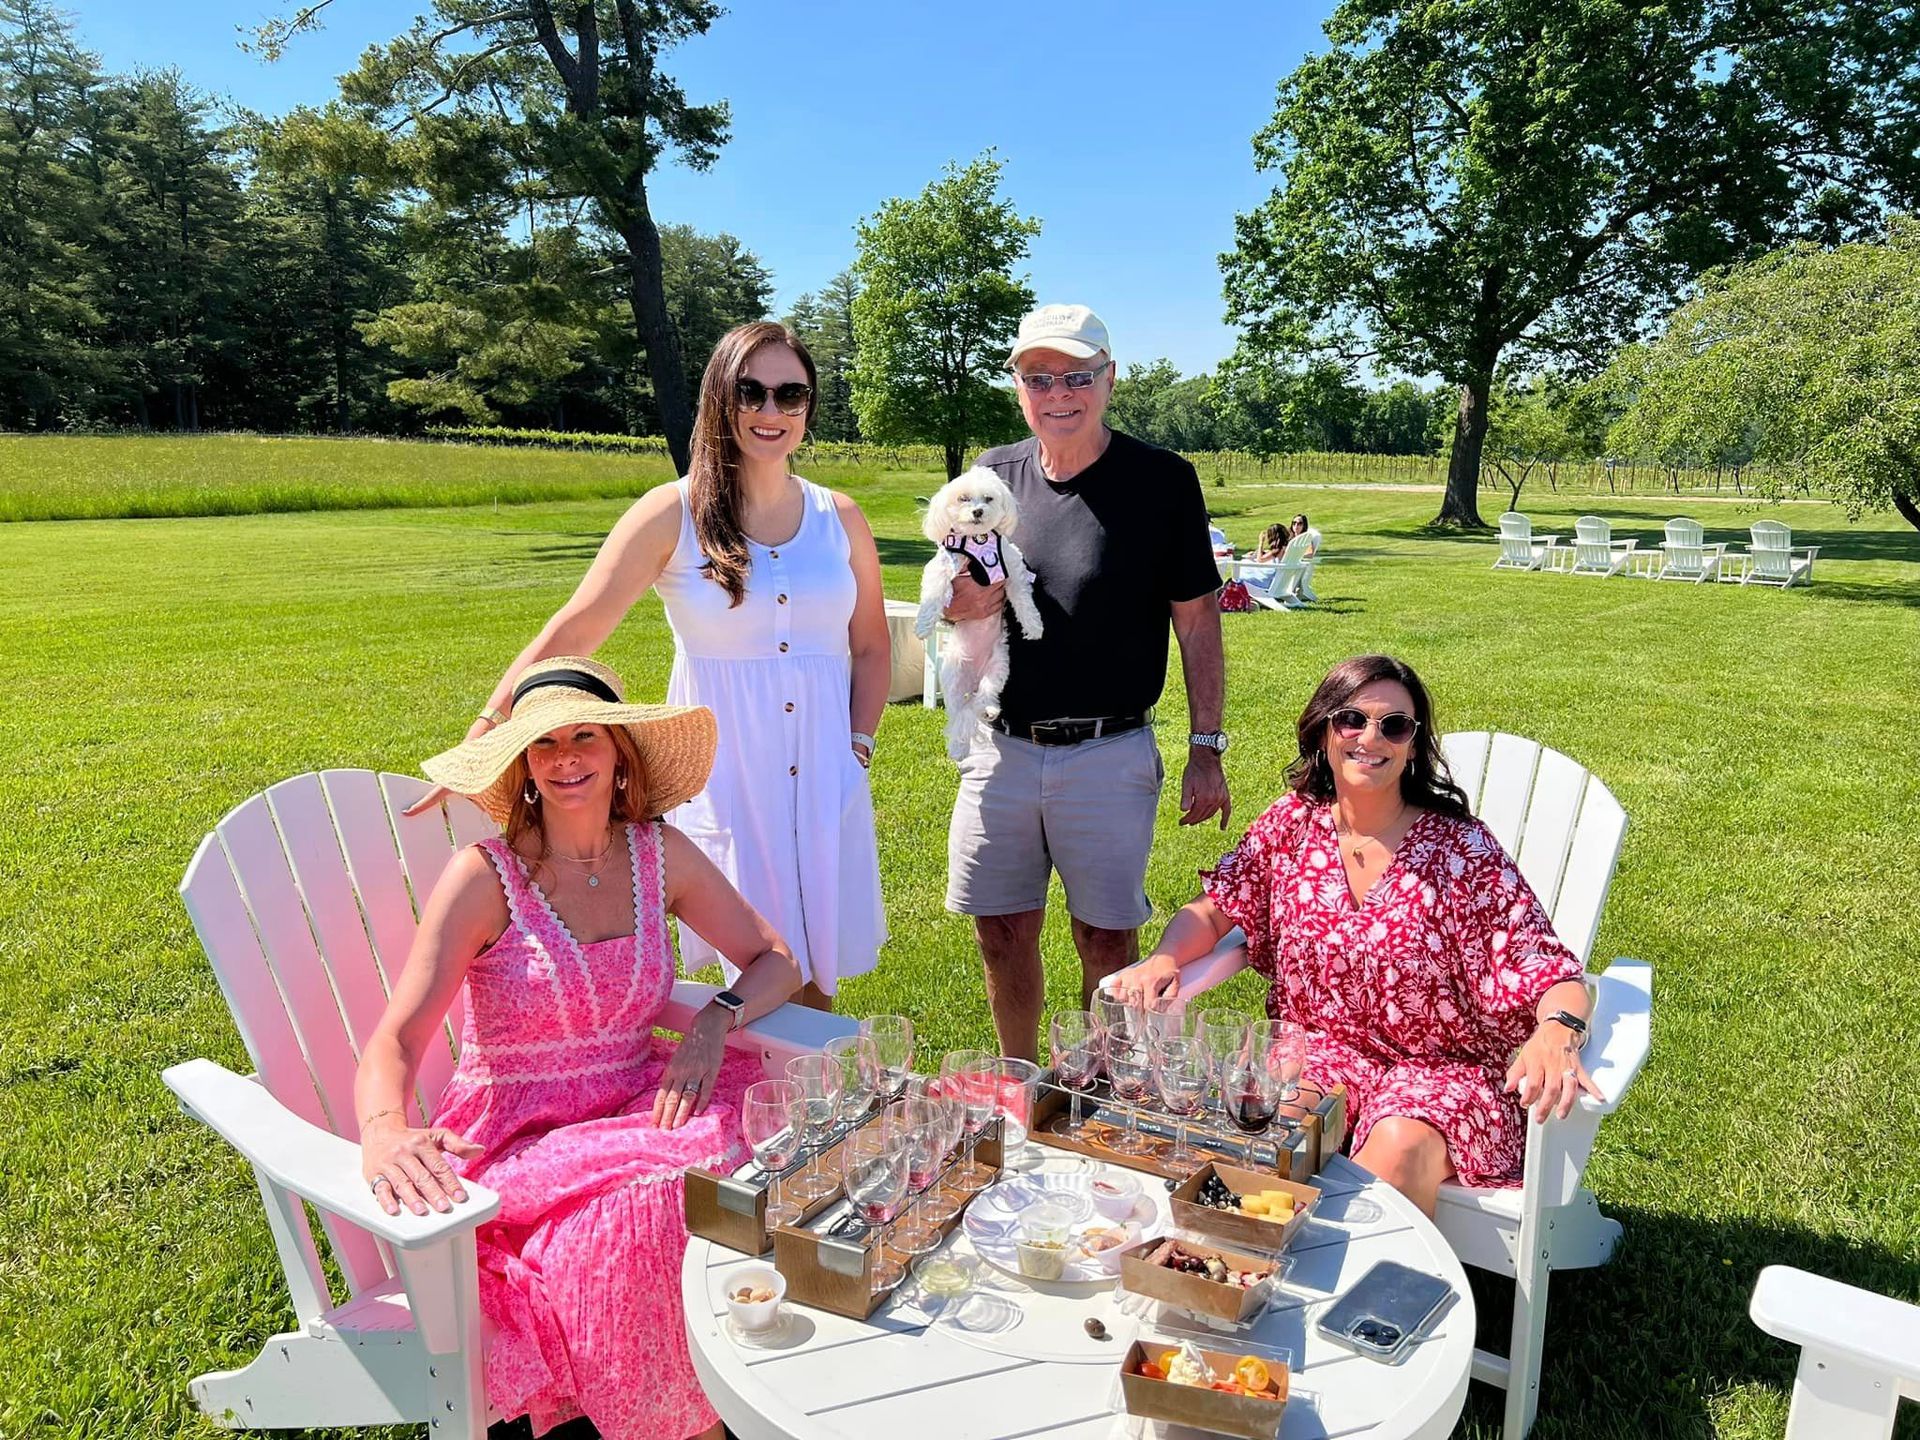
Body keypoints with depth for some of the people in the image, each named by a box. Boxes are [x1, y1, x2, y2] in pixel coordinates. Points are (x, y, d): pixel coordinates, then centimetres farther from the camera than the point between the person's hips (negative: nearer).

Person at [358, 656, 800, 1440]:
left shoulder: (662, 855, 0)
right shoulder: (486, 876, -11)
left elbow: (775, 961, 6)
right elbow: (394, 1040, -17)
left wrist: (715, 1022, -15)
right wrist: (384, 1133, -39)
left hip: (639, 1106, 4)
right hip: (515, 1139, -3)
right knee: (642, 1212, -33)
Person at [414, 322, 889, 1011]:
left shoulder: (840, 518, 5)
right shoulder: (673, 514, -5)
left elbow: (870, 647, 15)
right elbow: (573, 630, -9)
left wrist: (857, 746, 5)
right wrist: (485, 735, -16)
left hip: (825, 778, 3)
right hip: (722, 774, -3)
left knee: (816, 977, 9)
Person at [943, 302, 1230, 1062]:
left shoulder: (1162, 480, -5)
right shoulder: (993, 475, 6)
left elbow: (1197, 621, -2)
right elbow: (955, 605, 14)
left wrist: (1206, 749, -5)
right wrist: (963, 603, -11)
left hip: (1111, 752, -3)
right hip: (1001, 748, 4)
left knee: (1107, 941, 6)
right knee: (1002, 933, 12)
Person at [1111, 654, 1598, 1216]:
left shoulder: (1461, 848, -10)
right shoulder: (1291, 824, 0)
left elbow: (1549, 971, -12)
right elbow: (1214, 910, 6)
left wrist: (1557, 1032, -36)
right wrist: (1163, 958, -17)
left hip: (1442, 1070, -2)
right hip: (1317, 1050, 2)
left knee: (1399, 1148, -33)